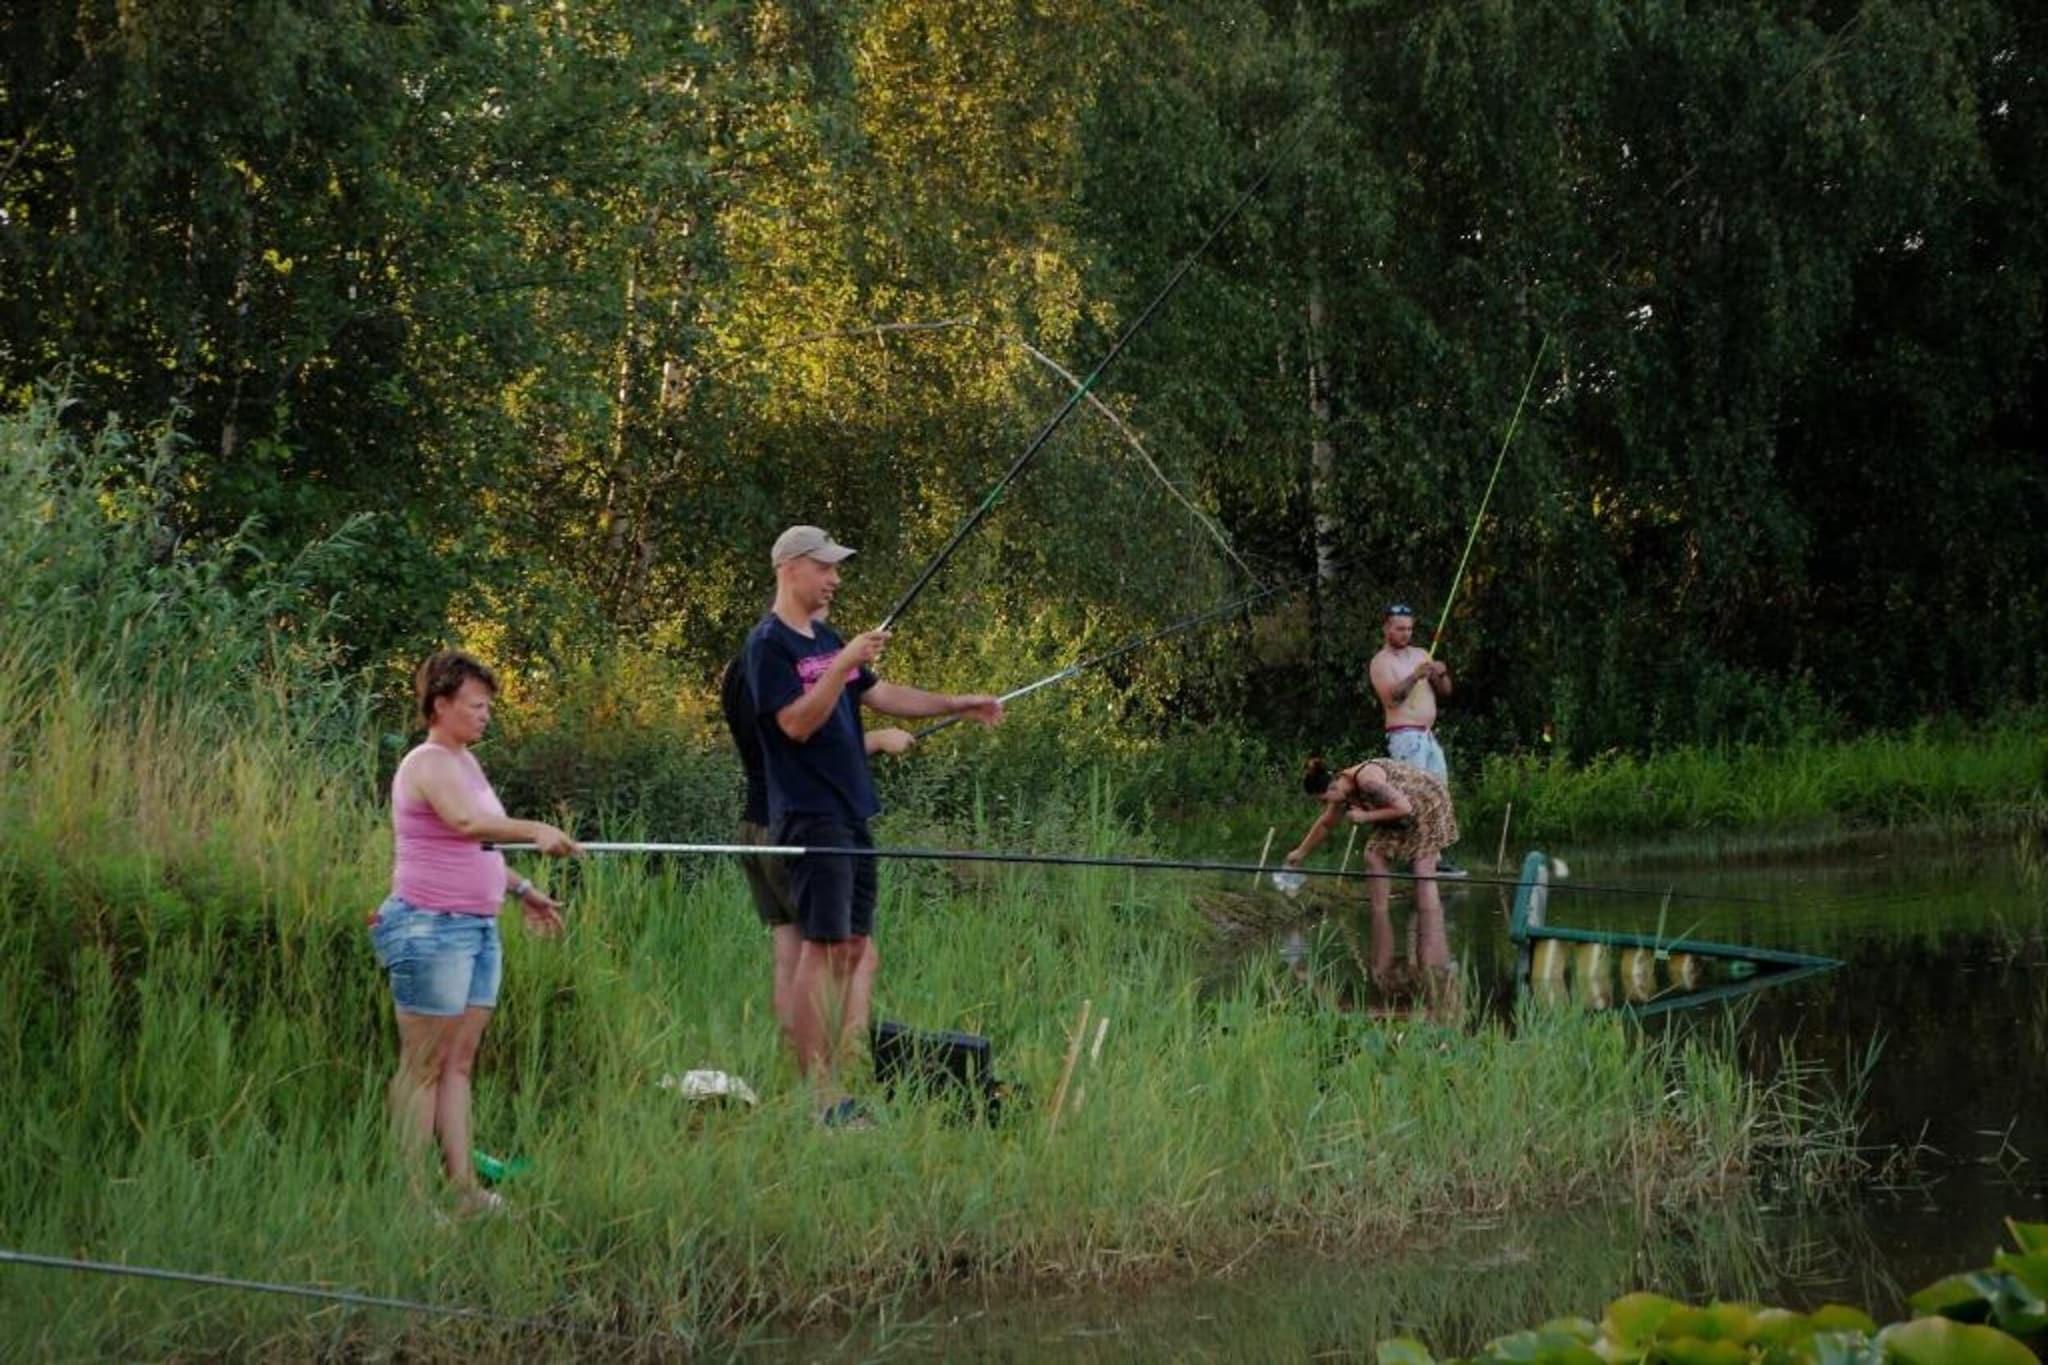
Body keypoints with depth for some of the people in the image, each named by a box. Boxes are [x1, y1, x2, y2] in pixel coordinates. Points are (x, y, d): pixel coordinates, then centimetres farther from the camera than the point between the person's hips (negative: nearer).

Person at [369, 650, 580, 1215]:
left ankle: (464, 1187, 8)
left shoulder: (466, 762, 17)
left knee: (459, 1063, 8)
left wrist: (521, 890, 20)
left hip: (477, 927, 9)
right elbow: (466, 823, -31)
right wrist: (536, 830, -37)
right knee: (423, 1064, -4)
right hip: (432, 928, -9)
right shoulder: (429, 765, -13)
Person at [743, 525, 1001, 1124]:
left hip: (849, 812, 9)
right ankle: (819, 1097, -10)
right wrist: (844, 665, -23)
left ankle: (841, 1082, 10)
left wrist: (960, 705, 19)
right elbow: (796, 723, -18)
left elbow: (883, 695, 23)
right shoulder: (769, 643, -9)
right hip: (809, 814, -9)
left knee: (854, 949, 8)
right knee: (823, 946, -11)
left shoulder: (825, 640, 19)